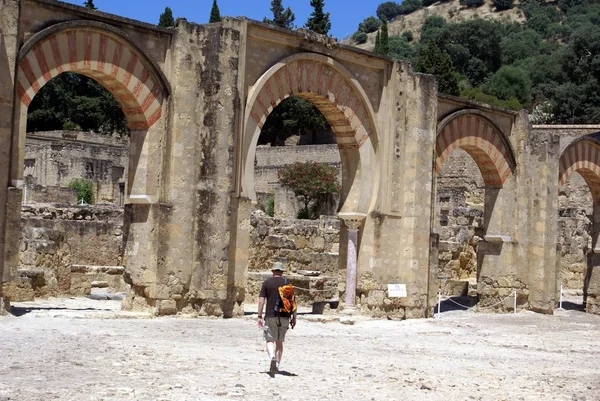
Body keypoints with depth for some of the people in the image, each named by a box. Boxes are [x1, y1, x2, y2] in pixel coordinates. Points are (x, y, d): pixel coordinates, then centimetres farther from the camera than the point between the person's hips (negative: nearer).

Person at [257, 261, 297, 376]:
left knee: (270, 340, 0)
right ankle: (276, 365, 15)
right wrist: (294, 317, 7)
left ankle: (272, 357, -28)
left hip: (270, 316, -2)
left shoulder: (267, 283, 1)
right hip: (284, 316, 2)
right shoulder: (287, 283, 4)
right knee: (280, 342, 14)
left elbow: (261, 301, -4)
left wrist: (259, 317, -1)